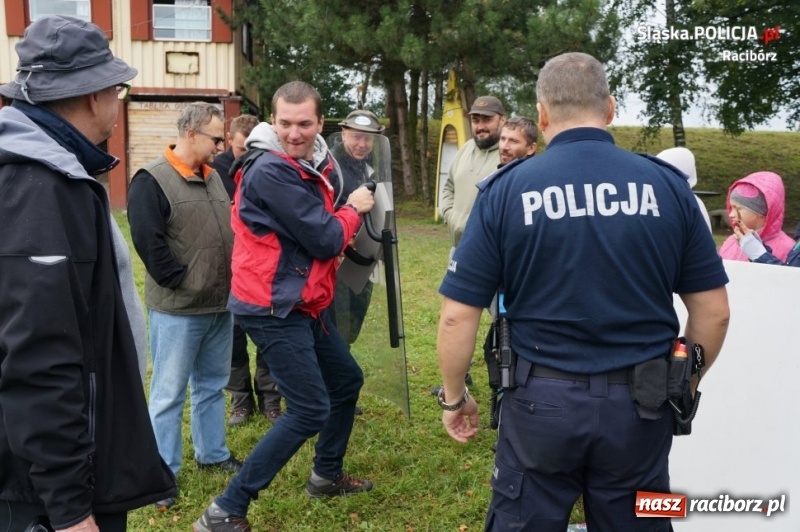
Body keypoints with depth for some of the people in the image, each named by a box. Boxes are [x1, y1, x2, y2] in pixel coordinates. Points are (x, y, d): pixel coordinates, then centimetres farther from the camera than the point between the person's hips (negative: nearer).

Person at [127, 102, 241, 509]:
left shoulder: (213, 176, 11)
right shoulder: (152, 180, -13)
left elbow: (231, 230, 18)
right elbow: (148, 242, -20)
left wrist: (231, 280, 9)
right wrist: (180, 281, -17)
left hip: (221, 305, 8)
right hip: (177, 309, -7)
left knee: (212, 385, 19)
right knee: (169, 394, 4)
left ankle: (212, 453, 34)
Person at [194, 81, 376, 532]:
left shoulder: (317, 163, 8)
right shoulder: (271, 171, -21)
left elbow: (325, 226, 9)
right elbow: (325, 240, -21)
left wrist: (348, 214, -11)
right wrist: (352, 210, -5)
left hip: (305, 302, 10)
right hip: (274, 308, -10)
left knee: (347, 380, 20)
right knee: (310, 409, -9)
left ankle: (327, 475, 40)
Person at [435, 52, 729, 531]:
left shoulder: (507, 190, -8)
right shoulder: (668, 185, -2)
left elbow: (458, 316, -8)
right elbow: (713, 311, 2)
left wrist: (454, 396, 7)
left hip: (543, 399, -1)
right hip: (641, 404, 2)